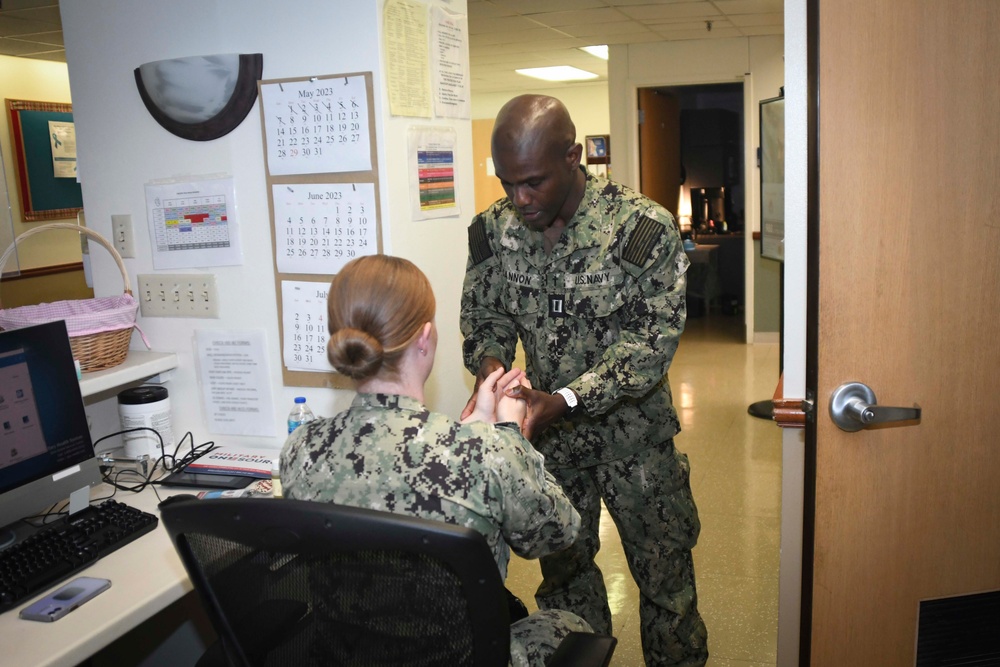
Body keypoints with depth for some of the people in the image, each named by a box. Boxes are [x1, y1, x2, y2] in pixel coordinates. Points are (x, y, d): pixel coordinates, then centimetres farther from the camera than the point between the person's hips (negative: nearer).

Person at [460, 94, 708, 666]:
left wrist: (566, 399, -33)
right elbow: (483, 316, 3)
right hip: (549, 432, 4)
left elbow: (652, 340, -22)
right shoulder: (493, 230, -7)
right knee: (562, 568, 19)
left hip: (633, 431, -3)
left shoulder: (643, 226, -20)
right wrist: (490, 367, -20)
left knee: (665, 573, 11)